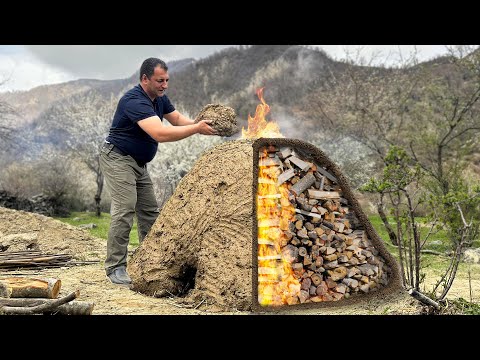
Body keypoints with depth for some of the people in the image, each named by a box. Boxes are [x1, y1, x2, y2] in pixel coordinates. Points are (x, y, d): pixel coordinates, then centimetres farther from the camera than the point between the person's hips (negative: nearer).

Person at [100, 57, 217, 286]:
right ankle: (115, 268, -9)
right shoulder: (134, 101, -28)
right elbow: (160, 134, -38)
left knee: (150, 212, 8)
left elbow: (177, 118, 11)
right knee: (124, 211, -17)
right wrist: (197, 129, -34)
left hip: (139, 163, 9)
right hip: (118, 159, -9)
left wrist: (199, 124, -10)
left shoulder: (160, 98, 3)